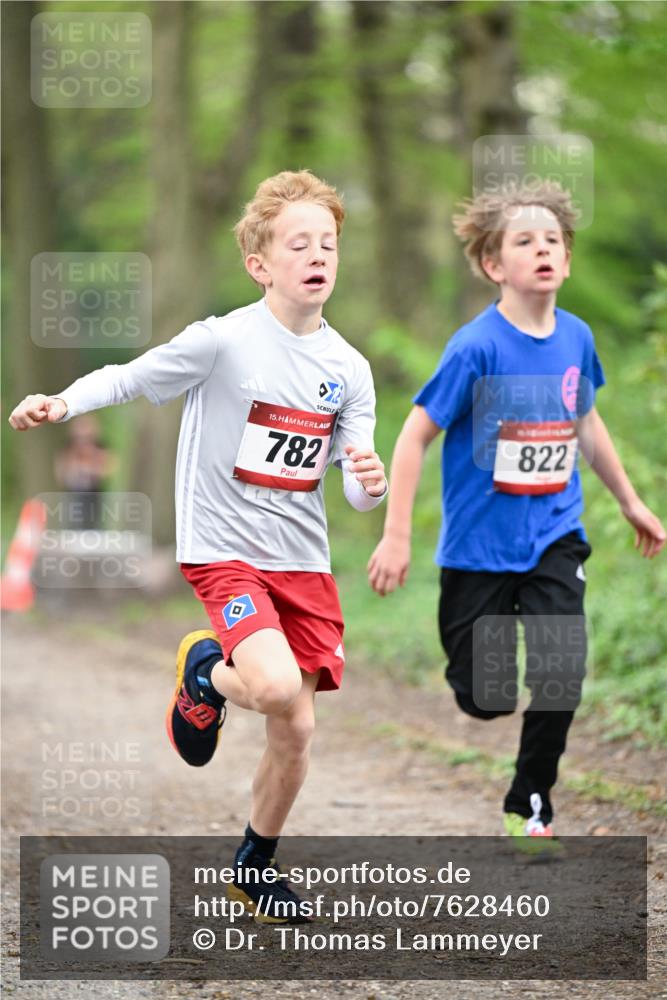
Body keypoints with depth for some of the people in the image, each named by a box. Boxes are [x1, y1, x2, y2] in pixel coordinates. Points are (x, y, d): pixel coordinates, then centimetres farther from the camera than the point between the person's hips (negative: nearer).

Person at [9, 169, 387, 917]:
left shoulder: (348, 368, 2)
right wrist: (61, 404, -23)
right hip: (224, 549, -5)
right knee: (277, 685, -28)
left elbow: (357, 489, 4)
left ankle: (256, 868, 29)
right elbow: (129, 377, -6)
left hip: (304, 561, 5)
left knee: (295, 730, 6)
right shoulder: (223, 342, -12)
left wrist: (371, 484, -20)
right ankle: (206, 674, 8)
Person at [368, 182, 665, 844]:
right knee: (483, 699, 0)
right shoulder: (476, 347, -16)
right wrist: (396, 537, -16)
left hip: (554, 535, 4)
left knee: (562, 671, -11)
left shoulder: (575, 337, 0)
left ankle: (529, 803, 10)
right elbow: (415, 436, -13)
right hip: (479, 542, -4)